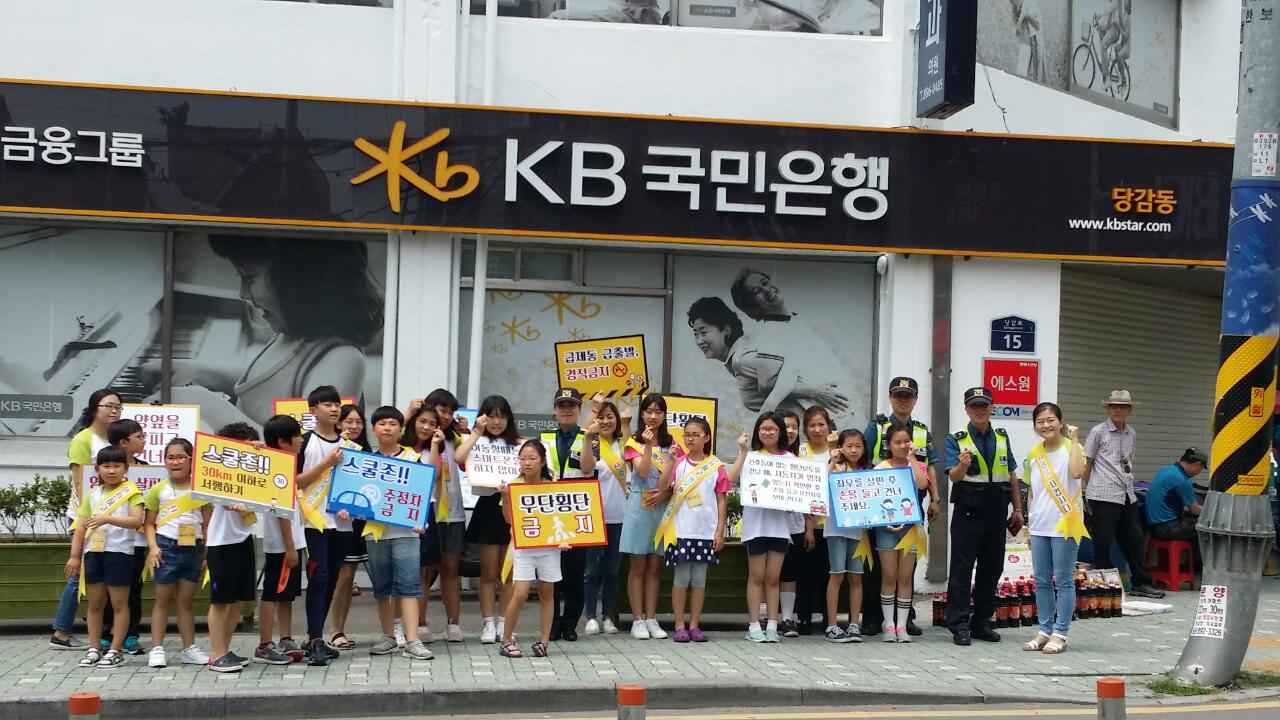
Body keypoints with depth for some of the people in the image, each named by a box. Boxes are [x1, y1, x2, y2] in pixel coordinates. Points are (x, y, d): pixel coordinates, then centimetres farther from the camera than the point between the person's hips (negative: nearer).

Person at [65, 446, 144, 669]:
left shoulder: (131, 492, -3)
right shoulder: (92, 495, 11)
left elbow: (137, 521, -15)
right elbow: (80, 527, 9)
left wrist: (108, 519, -24)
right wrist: (75, 556, 4)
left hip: (119, 552, -5)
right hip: (93, 552, 5)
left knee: (119, 603, 2)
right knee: (94, 603, 10)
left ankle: (116, 650, 6)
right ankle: (94, 649, 17)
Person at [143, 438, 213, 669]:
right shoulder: (158, 490, 1)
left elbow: (207, 524, 6)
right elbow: (150, 523, 3)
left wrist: (207, 554, 1)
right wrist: (153, 547, -11)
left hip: (194, 548, 2)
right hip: (167, 547, -1)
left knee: (186, 601, 10)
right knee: (163, 599, 5)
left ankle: (189, 648, 15)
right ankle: (157, 649, 7)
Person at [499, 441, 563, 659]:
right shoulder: (514, 485, -2)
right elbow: (509, 519, -5)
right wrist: (506, 496, -17)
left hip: (549, 545, 2)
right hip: (523, 546, -2)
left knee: (547, 593, 8)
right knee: (520, 594, -9)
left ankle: (544, 641, 17)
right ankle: (506, 640, 4)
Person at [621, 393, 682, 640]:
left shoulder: (671, 444, 9)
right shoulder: (634, 443, 1)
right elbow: (643, 473, -12)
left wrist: (664, 493, -14)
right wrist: (648, 445, -21)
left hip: (663, 506, 3)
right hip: (640, 506, -3)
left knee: (654, 567, 7)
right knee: (638, 567, 1)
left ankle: (651, 619, 10)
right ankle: (637, 620, 3)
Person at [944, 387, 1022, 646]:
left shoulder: (1002, 438, 11)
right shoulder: (956, 439, -4)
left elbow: (1012, 475, 17)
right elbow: (953, 476, -16)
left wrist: (1017, 509, 14)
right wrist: (963, 465, -38)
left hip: (996, 513, 5)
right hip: (967, 513, -5)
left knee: (992, 569, 9)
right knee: (962, 569, -4)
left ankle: (982, 622, 19)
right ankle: (959, 625, -1)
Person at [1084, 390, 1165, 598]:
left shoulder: (1131, 434, 13)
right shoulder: (1098, 432, -4)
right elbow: (1086, 464, 0)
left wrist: (1127, 482, 17)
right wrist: (1087, 492, 2)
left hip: (1127, 495, 6)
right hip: (1104, 496, -6)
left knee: (1134, 540, 11)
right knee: (1102, 543, -1)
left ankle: (1141, 583, 20)